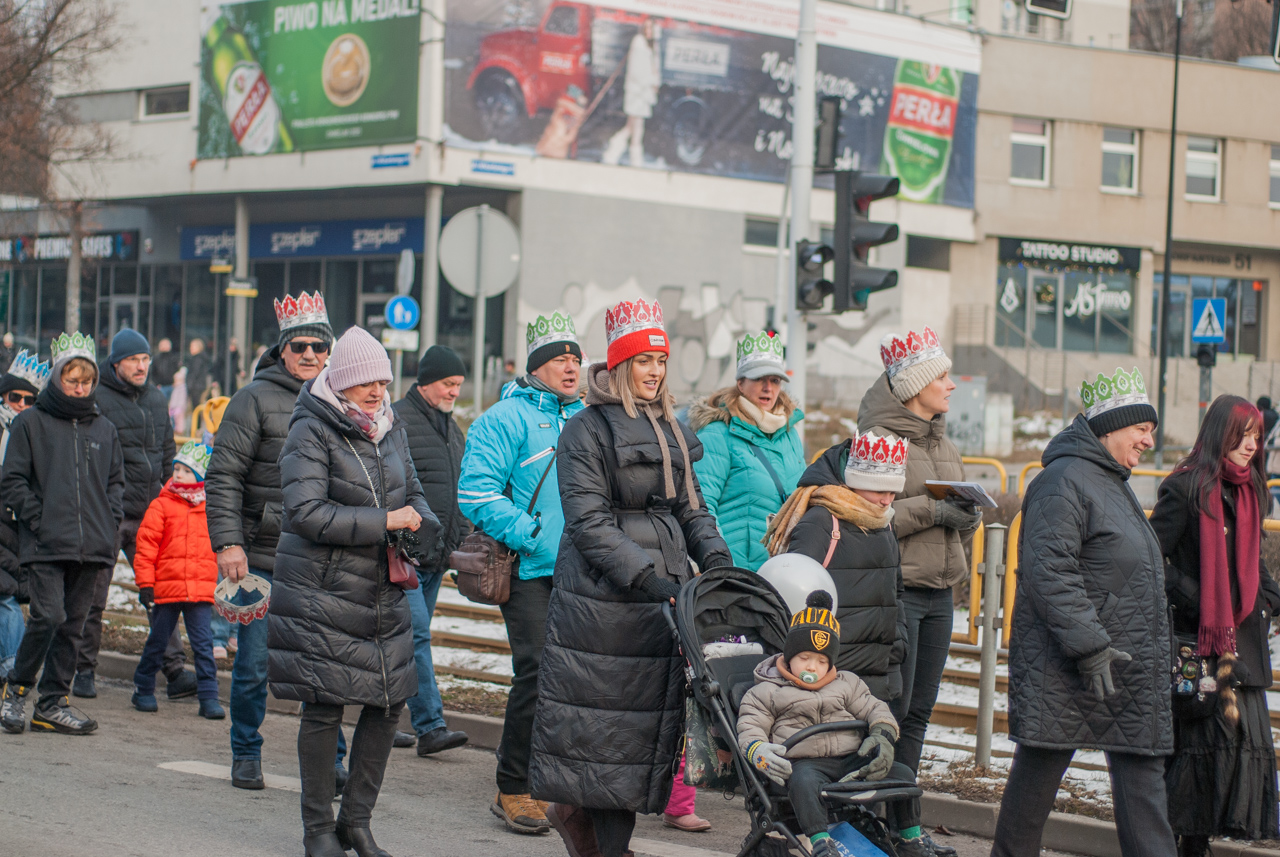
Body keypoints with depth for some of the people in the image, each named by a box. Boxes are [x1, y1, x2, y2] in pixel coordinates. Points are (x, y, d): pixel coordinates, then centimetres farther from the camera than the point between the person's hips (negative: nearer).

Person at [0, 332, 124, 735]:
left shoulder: (104, 429, 15)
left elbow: (116, 481, 23)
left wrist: (110, 520, 7)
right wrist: (39, 520, -10)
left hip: (91, 548, 4)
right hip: (45, 546, -4)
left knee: (72, 624, 6)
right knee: (48, 616, -15)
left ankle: (53, 703, 13)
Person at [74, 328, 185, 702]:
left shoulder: (156, 399, 14)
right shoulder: (97, 399, -6)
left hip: (149, 515, 5)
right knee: (93, 597, 4)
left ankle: (175, 671, -2)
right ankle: (84, 670, 15)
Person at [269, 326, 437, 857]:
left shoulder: (390, 430, 11)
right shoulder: (311, 432, -9)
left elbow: (412, 493, 20)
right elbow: (307, 512, -19)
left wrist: (422, 524, -4)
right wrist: (383, 521, -20)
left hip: (382, 593, 7)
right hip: (320, 595, -6)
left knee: (388, 703, 6)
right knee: (324, 708, -3)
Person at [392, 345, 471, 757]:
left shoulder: (451, 427, 19)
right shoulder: (397, 422, -9)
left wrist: (460, 541, 19)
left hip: (438, 554, 9)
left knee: (413, 636, 12)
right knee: (416, 636, -13)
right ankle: (430, 726, -16)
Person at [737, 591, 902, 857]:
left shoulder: (847, 684, 24)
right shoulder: (766, 693, 12)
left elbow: (875, 710, 20)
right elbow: (749, 728, 4)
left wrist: (883, 735, -4)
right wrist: (759, 752, -20)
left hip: (851, 758, 4)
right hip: (804, 762, -4)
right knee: (803, 782, -40)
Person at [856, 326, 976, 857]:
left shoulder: (941, 442, 18)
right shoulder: (878, 438, -8)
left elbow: (959, 504, 24)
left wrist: (968, 514, 2)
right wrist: (931, 511, -18)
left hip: (938, 593, 8)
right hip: (894, 589, -8)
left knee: (918, 711, 9)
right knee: (892, 709, -8)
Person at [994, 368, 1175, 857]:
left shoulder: (1113, 482, 19)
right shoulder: (1064, 481, -13)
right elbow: (1050, 574, -21)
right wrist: (1089, 646, -24)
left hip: (1125, 666, 10)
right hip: (1062, 669, -9)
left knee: (1142, 770, 5)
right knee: (1041, 765, 0)